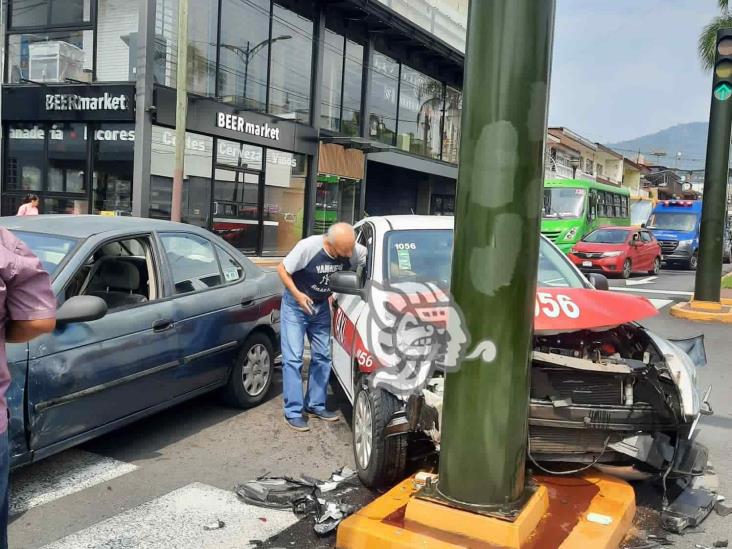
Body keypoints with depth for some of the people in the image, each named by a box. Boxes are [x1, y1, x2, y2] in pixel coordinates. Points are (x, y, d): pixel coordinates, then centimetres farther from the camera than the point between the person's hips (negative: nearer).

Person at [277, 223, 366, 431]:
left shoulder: (354, 251, -18)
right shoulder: (308, 247, -29)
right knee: (293, 358, -7)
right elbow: (282, 269, -18)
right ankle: (293, 412, -2)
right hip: (295, 305, -5)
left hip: (321, 306, 5)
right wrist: (297, 294, -29)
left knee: (322, 357, 8)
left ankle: (315, 405, 21)